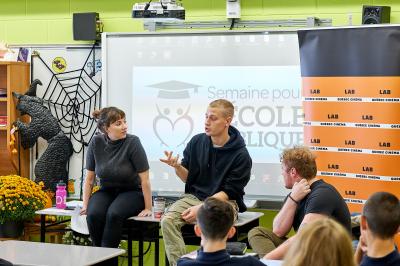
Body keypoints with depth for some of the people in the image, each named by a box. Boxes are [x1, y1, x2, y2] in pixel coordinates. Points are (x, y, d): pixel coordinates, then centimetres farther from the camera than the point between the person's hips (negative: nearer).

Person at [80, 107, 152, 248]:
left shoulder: (132, 142, -17)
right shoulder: (96, 142, -8)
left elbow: (144, 179, -14)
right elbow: (89, 178, 1)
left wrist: (148, 208, -12)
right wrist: (85, 205, -1)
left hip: (132, 192, -3)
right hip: (106, 191, 3)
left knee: (114, 214, -33)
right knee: (93, 214, -29)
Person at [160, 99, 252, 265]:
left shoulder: (241, 155, -9)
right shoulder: (196, 142, 3)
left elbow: (229, 192, -9)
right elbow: (187, 178, 10)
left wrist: (202, 208, -19)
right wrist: (177, 166, -13)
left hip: (224, 202, -4)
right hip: (194, 196, 4)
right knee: (167, 220, -24)